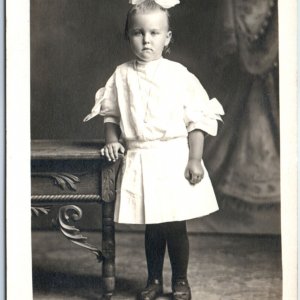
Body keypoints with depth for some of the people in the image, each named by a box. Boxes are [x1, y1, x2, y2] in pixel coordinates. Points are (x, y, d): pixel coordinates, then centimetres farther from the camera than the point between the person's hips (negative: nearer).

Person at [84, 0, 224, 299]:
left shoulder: (179, 75, -5)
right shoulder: (122, 75, 3)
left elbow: (197, 119, -4)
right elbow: (111, 113, 13)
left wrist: (195, 159, -9)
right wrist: (111, 139, -4)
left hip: (174, 159, -2)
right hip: (139, 161, 2)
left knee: (175, 226, 5)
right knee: (151, 227, 12)